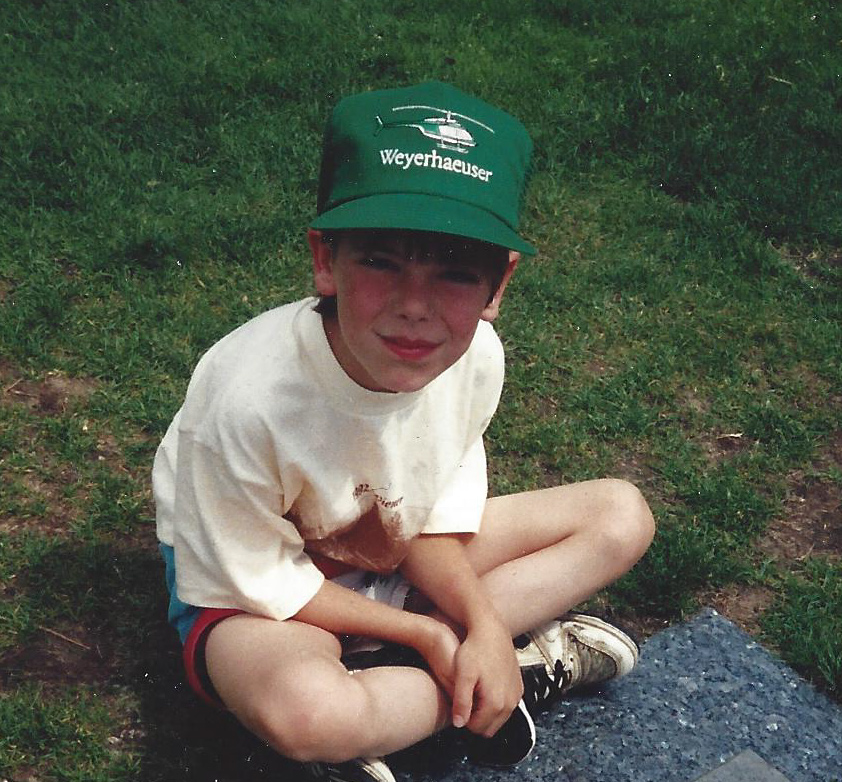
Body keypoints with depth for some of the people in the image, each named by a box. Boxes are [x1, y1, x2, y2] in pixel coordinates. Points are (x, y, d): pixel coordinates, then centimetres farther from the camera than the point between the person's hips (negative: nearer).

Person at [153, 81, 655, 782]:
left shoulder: (477, 358, -19)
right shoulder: (249, 397, -34)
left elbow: (435, 515, -5)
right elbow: (256, 579, -21)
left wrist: (478, 622, -22)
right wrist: (426, 635, -18)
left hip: (397, 559, 6)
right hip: (253, 591, -5)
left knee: (623, 514, 0)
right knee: (305, 708, -41)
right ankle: (528, 665, -10)